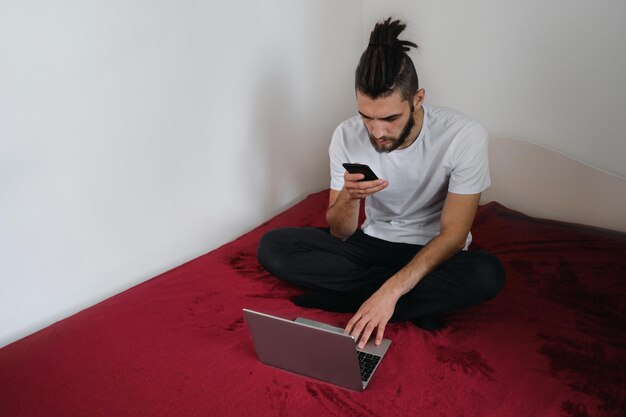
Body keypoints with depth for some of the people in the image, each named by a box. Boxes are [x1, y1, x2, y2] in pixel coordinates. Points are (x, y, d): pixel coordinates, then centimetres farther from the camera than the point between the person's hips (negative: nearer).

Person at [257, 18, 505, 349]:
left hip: (433, 253, -2)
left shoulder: (464, 136, -22)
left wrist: (391, 290, -35)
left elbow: (453, 234, -21)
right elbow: (339, 234, -8)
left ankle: (345, 298, -18)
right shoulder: (347, 135, -13)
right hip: (372, 242, 3)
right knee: (271, 247, -17)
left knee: (488, 274, -36)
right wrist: (348, 197, -32)